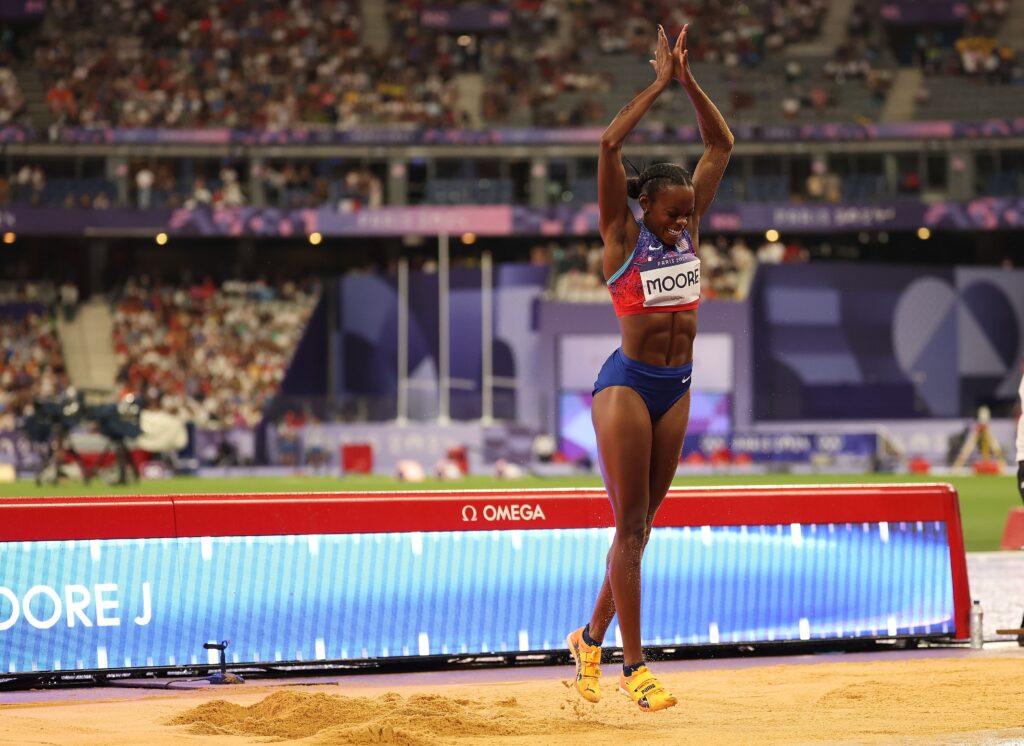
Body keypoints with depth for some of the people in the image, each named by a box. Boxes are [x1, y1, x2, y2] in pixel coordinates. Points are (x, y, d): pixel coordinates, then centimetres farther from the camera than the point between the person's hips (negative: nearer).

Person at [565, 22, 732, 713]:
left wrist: (690, 82, -4)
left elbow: (721, 146, 5)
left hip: (676, 390, 6)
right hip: (627, 384, -6)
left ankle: (592, 638, 26)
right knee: (631, 524, -6)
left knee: (643, 523, 10)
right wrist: (659, 85, -16)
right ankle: (634, 667, -7)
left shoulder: (689, 229, 6)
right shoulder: (622, 236, -7)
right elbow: (609, 146, -19)